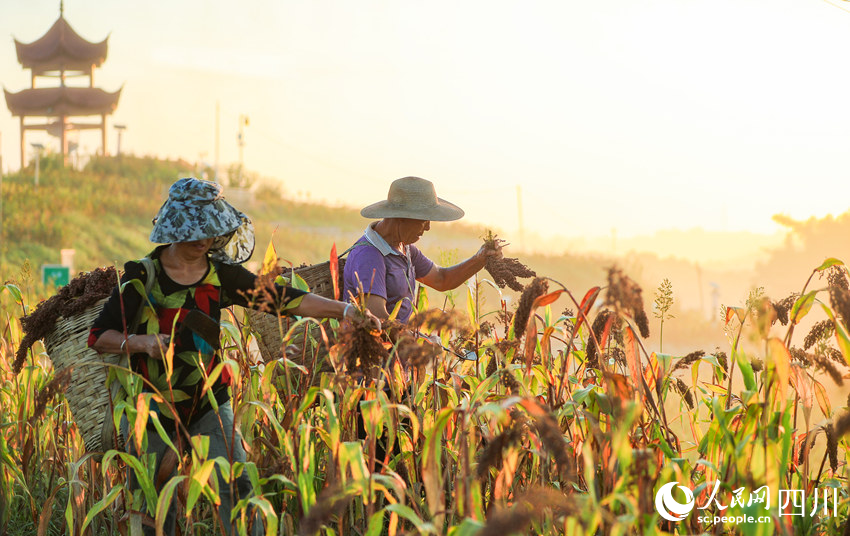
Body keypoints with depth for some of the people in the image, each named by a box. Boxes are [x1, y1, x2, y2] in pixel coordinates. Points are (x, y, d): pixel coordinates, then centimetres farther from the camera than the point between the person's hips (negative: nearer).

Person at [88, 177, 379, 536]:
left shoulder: (221, 276, -1)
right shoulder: (142, 275, -8)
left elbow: (283, 299, -7)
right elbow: (99, 336, -6)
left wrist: (343, 310, -17)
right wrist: (141, 342, -24)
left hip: (209, 405, 1)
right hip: (151, 410, -1)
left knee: (236, 488, -15)